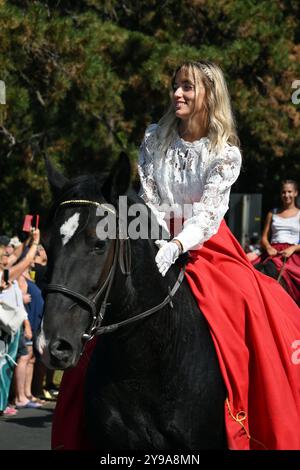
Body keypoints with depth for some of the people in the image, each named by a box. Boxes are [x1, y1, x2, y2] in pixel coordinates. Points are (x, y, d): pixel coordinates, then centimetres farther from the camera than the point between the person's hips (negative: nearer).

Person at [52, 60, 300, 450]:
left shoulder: (226, 153, -5)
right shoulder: (154, 140, 4)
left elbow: (208, 215, -15)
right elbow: (149, 201, 1)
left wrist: (177, 247, -31)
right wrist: (158, 244, -16)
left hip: (205, 245, -2)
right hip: (158, 242, 2)